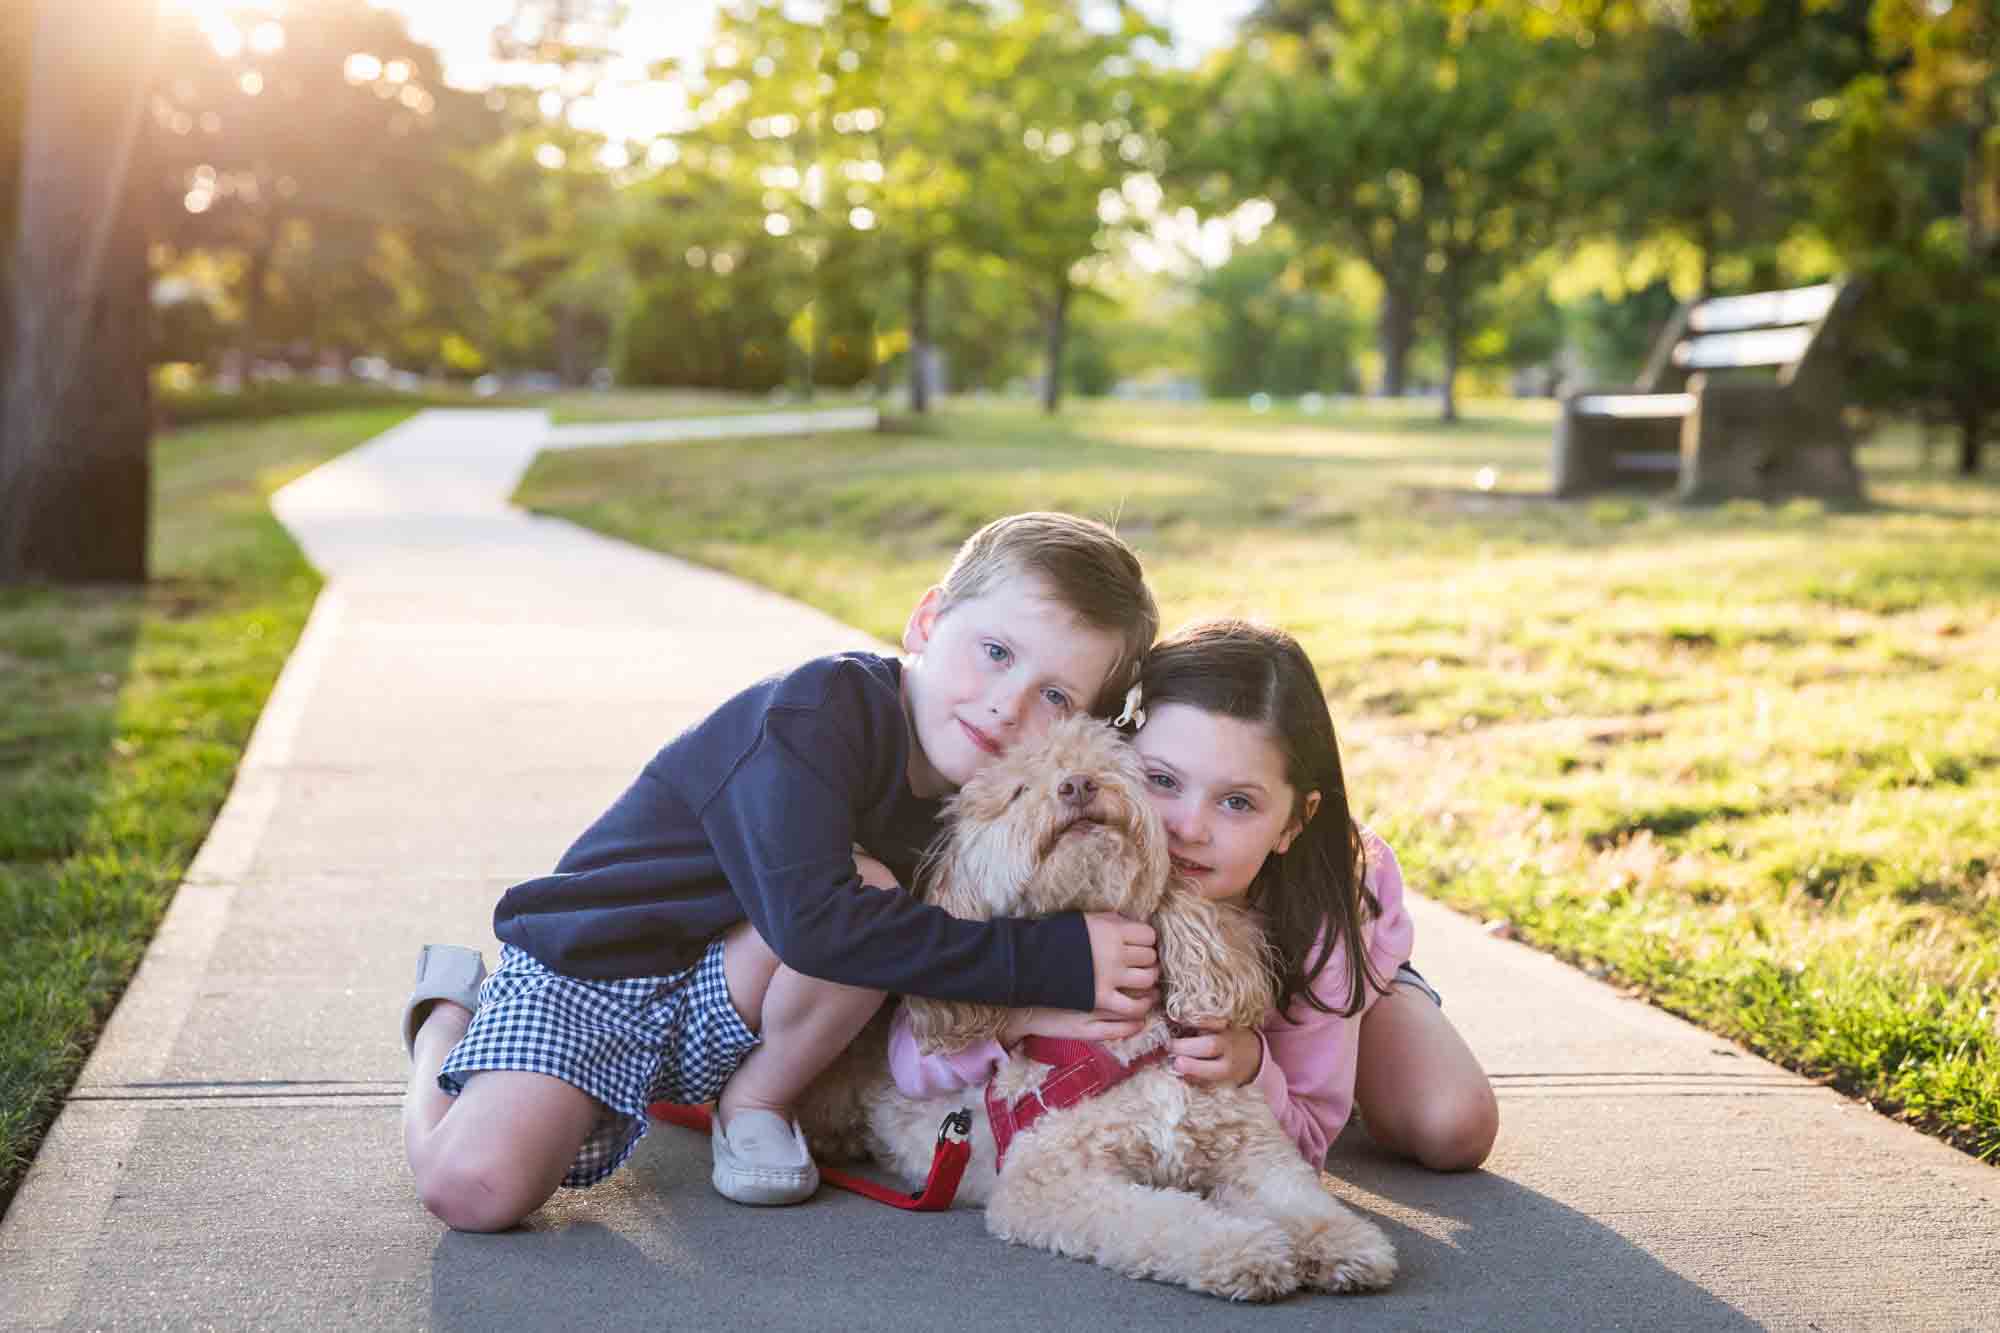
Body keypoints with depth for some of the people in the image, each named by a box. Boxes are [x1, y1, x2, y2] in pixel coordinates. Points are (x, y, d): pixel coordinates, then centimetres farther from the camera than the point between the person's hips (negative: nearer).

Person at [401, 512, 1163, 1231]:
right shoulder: (822, 710, -27)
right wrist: (1056, 960, -38)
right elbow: (809, 920, -40)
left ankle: (754, 1104, 0)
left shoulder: (987, 800, -3)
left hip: (729, 1009, 5)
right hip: (587, 970, -5)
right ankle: (450, 1015, 11)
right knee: (476, 1191, -24)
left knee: (872, 891, -26)